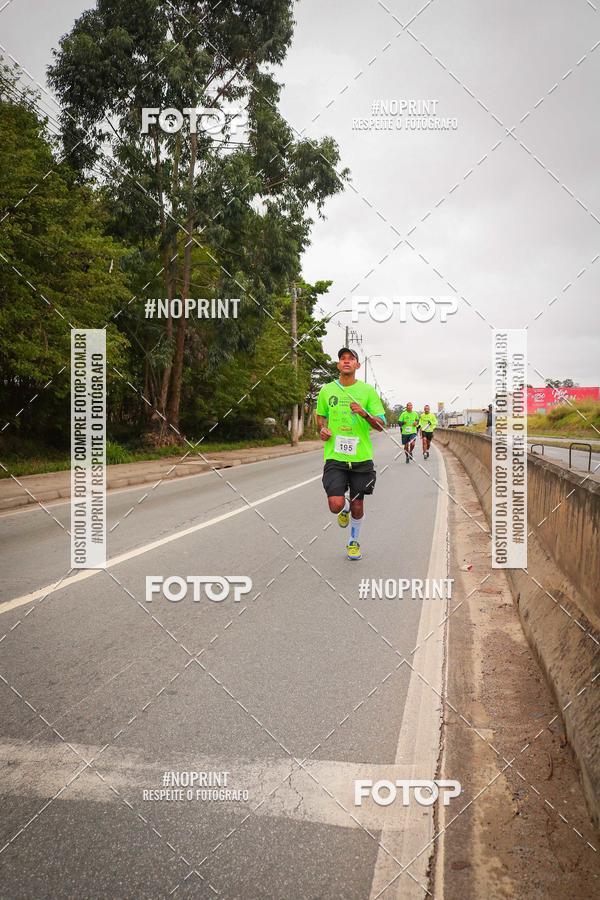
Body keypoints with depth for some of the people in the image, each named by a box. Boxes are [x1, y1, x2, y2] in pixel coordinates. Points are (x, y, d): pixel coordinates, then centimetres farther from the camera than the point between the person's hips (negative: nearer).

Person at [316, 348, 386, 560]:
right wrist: (322, 429, -1)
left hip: (361, 457, 0)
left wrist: (364, 414, -20)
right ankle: (345, 508, 24)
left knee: (357, 506, 9)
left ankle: (354, 542, 36)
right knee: (336, 505, -15)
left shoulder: (367, 390, 0)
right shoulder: (327, 390, 4)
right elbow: (320, 415, 21)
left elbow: (380, 425, -1)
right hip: (334, 457, 0)